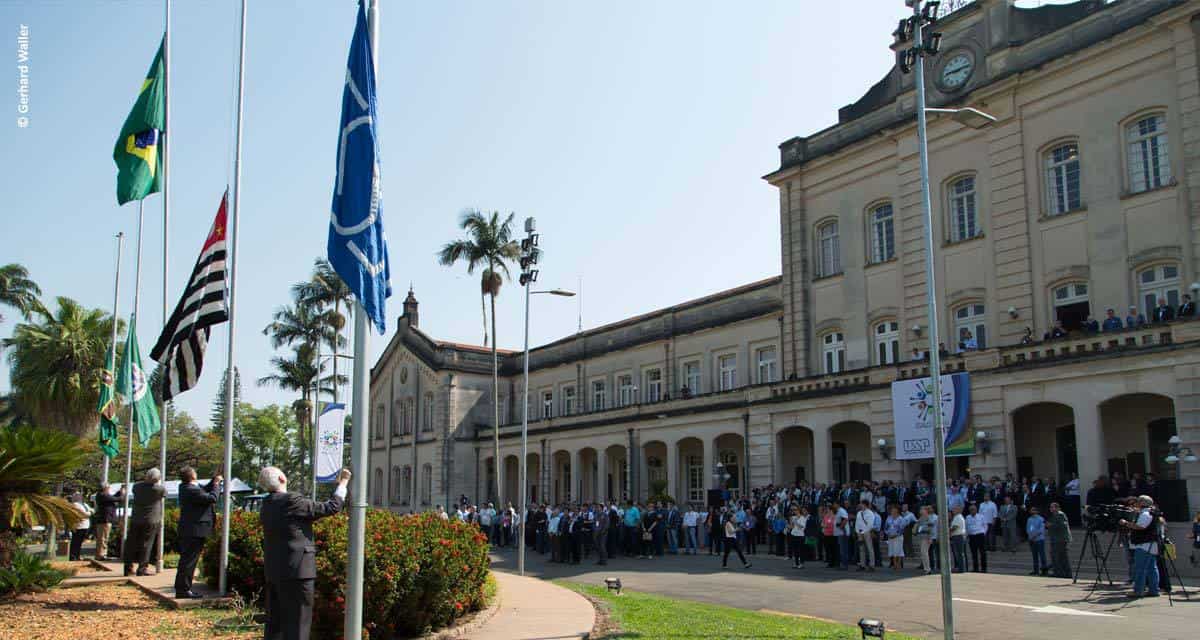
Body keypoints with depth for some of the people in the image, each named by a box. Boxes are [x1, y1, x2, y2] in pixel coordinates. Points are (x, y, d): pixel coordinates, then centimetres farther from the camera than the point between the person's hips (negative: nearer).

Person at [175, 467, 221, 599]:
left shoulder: (185, 488, 11)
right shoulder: (192, 491, -21)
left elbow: (204, 491, 21)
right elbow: (212, 498, -19)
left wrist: (214, 481, 12)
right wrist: (217, 485, -5)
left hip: (187, 531, 11)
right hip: (194, 531, -10)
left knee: (186, 560, 16)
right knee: (189, 560, -6)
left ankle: (182, 588, 23)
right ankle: (183, 589, -3)